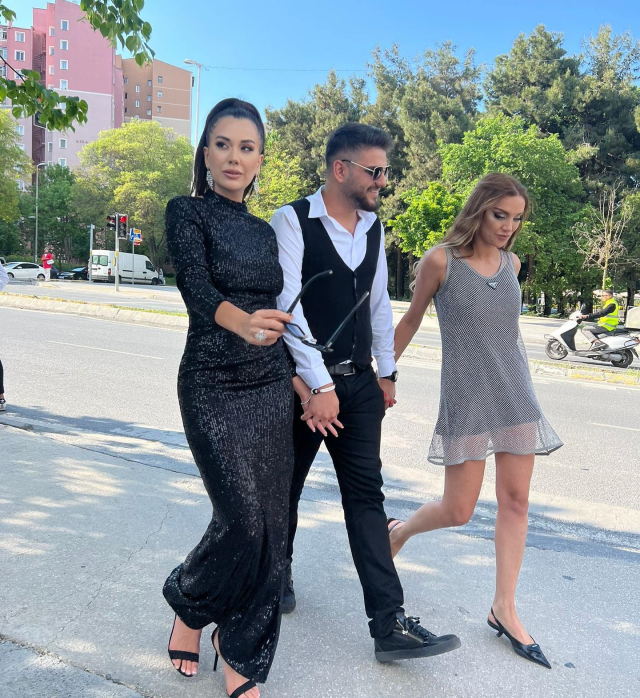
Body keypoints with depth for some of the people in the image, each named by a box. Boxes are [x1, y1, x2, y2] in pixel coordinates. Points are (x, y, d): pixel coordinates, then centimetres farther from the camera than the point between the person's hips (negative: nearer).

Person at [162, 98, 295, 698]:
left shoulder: (264, 231, 14)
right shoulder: (187, 213, -2)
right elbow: (196, 287, -20)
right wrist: (242, 321, -40)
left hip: (270, 388, 5)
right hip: (214, 387, -5)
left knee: (270, 524, 4)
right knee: (242, 520, -8)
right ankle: (188, 603, 26)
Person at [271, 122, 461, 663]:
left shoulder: (373, 228, 10)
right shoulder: (292, 221, -10)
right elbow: (287, 304, -17)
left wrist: (387, 372, 13)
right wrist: (319, 385, -19)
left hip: (359, 383, 5)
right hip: (304, 382, -5)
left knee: (367, 494, 2)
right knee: (285, 487, 13)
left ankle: (390, 624, 5)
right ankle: (277, 577, 39)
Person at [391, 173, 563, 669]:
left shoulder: (512, 263, 7)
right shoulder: (441, 261, -7)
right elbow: (411, 320, 3)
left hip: (516, 396, 5)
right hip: (465, 399, -5)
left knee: (516, 502, 6)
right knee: (458, 511, 0)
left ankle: (504, 609, 21)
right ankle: (399, 530, 32)